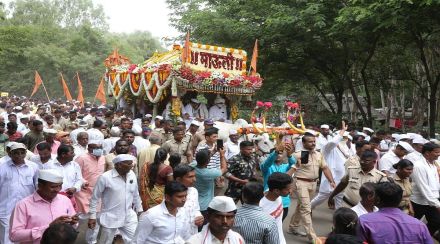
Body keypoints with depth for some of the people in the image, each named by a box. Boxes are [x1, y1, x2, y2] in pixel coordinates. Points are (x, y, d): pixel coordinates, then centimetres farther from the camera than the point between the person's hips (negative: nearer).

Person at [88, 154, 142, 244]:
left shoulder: (132, 175, -2)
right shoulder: (105, 177, -16)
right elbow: (95, 198, -7)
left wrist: (140, 210, 16)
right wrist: (92, 216, -6)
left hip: (129, 217, 4)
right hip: (110, 218, -4)